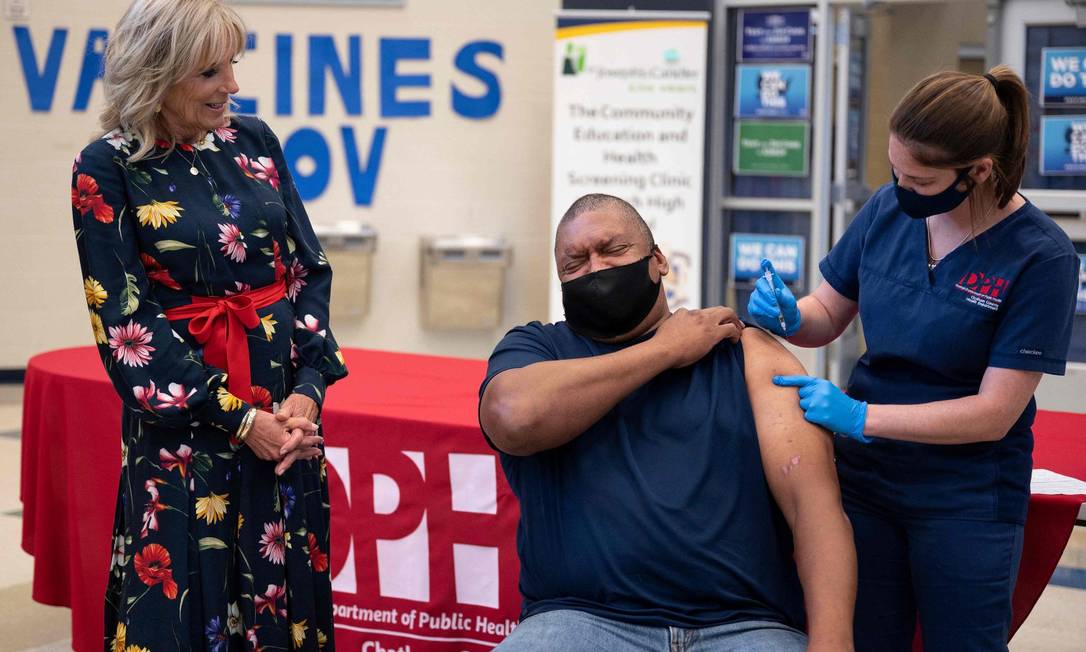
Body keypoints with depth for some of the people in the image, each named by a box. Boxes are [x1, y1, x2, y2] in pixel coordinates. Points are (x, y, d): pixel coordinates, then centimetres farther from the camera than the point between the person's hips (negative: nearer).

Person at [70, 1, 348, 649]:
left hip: (287, 408, 4)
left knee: (288, 592, 10)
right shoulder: (108, 171, -8)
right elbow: (126, 324, -10)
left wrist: (309, 388, -8)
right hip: (183, 424, -4)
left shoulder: (254, 142, 5)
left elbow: (310, 271, 6)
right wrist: (238, 418, -14)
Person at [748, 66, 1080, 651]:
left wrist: (859, 417, -25)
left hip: (968, 502, -4)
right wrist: (787, 317, -14)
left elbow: (994, 413, -18)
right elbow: (826, 316, 10)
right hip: (863, 478, 4)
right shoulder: (888, 209, -4)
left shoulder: (1040, 257, -16)